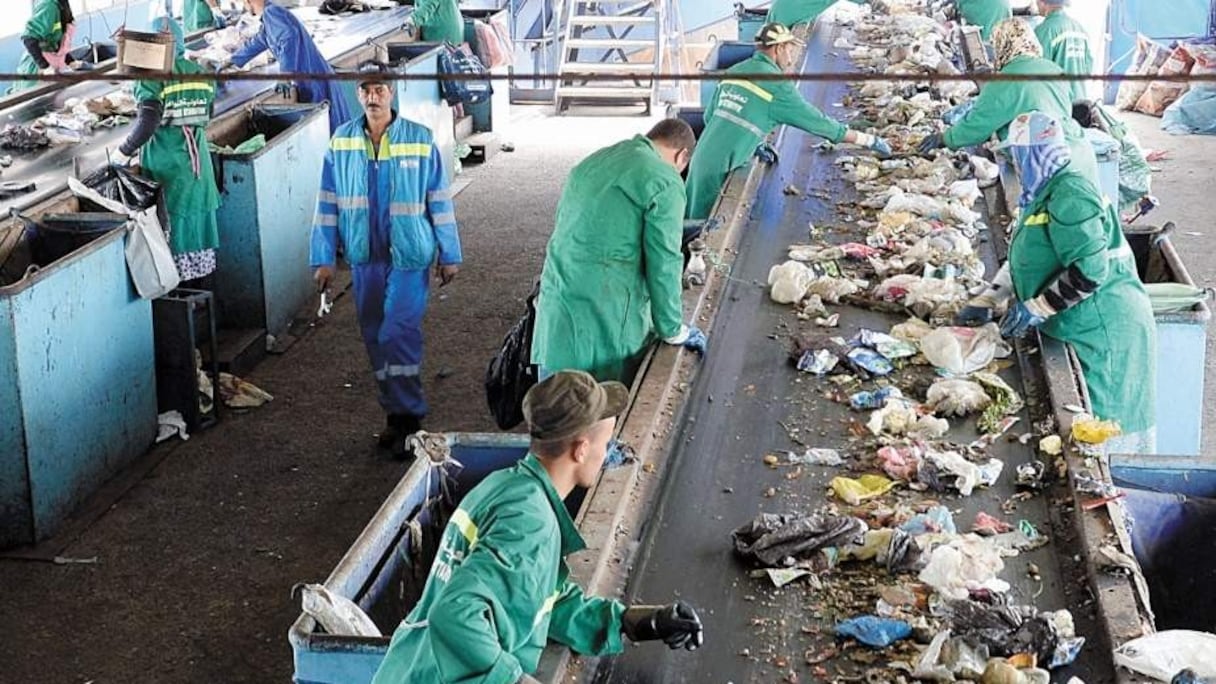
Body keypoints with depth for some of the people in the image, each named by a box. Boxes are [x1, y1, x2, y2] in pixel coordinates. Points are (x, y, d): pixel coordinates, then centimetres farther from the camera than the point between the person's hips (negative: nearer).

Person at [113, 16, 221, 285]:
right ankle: (200, 290, 22)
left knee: (171, 229, 3)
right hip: (197, 162, 5)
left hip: (166, 169, -5)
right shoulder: (200, 73, 4)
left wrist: (123, 153, -10)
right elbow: (206, 117, 9)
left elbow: (147, 124, -21)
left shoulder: (152, 78, -13)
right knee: (195, 221, 14)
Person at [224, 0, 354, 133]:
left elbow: (290, 36, -31)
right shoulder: (268, 18, 17)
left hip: (314, 82, -9)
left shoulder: (271, 12, -13)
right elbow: (255, 43, 35)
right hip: (309, 83, 9)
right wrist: (230, 61, 46)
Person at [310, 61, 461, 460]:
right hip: (365, 258, 4)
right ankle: (396, 413, 23)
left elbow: (440, 201, 0)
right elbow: (328, 203, 6)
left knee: (398, 333, -12)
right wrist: (323, 258, 4)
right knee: (375, 337, 10)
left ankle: (409, 418, -1)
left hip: (410, 255, -4)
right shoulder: (342, 143, 1)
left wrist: (449, 255, 2)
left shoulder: (420, 141, -6)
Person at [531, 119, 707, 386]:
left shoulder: (589, 164, 16)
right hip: (610, 316, -7)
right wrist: (674, 331, 0)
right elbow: (663, 264, -11)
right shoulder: (664, 183, -8)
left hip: (557, 311, 7)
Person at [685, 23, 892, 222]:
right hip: (721, 167, -7)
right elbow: (816, 122, -6)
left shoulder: (733, 72, 12)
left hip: (702, 156, 7)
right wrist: (869, 140, 2)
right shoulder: (776, 85, -9)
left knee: (696, 224, 15)